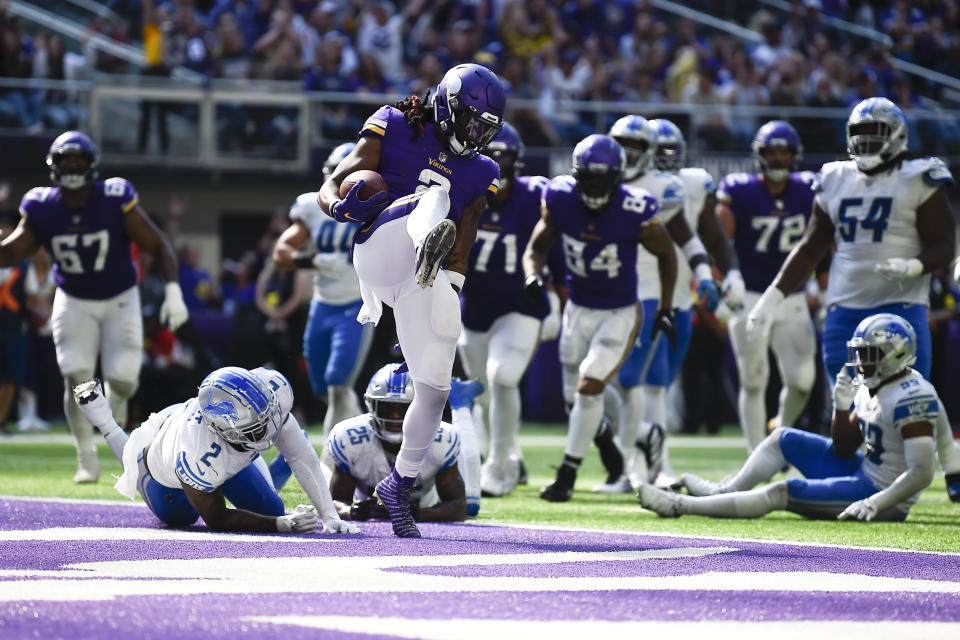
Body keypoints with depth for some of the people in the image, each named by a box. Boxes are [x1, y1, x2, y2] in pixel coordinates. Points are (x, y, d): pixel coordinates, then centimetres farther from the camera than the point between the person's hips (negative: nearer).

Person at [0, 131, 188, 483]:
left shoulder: (116, 202, -21)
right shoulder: (42, 209, -13)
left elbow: (159, 246, -17)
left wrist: (173, 291, -28)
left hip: (120, 299, -1)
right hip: (74, 302, 1)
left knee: (123, 378, -7)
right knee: (76, 378, -10)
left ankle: (115, 402, 33)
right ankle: (87, 457, 5)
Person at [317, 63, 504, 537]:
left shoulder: (478, 172, 21)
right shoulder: (393, 128, 11)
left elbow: (461, 246, 13)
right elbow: (330, 188, 5)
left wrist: (448, 292, -5)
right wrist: (341, 205, -19)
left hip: (427, 283, 4)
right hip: (379, 256, -4)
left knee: (434, 389, 4)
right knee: (433, 195, -28)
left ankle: (399, 485, 21)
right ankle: (427, 245, -62)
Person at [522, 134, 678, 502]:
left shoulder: (635, 212, -22)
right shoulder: (560, 200, -13)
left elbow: (666, 253, -3)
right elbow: (537, 248, -1)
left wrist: (666, 309, -1)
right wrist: (533, 276, -23)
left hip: (621, 314, -4)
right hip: (578, 309, 4)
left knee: (589, 386, -17)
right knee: (575, 397, 11)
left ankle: (568, 474, -5)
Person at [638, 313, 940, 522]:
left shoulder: (912, 398, -22)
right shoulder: (870, 389, 8)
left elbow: (922, 473, -27)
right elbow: (843, 450, 14)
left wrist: (874, 504, -33)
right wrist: (842, 407, -3)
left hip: (881, 492, -10)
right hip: (864, 472, 10)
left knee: (783, 493, -17)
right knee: (784, 439, 16)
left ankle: (680, 506, -13)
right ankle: (726, 491, 27)